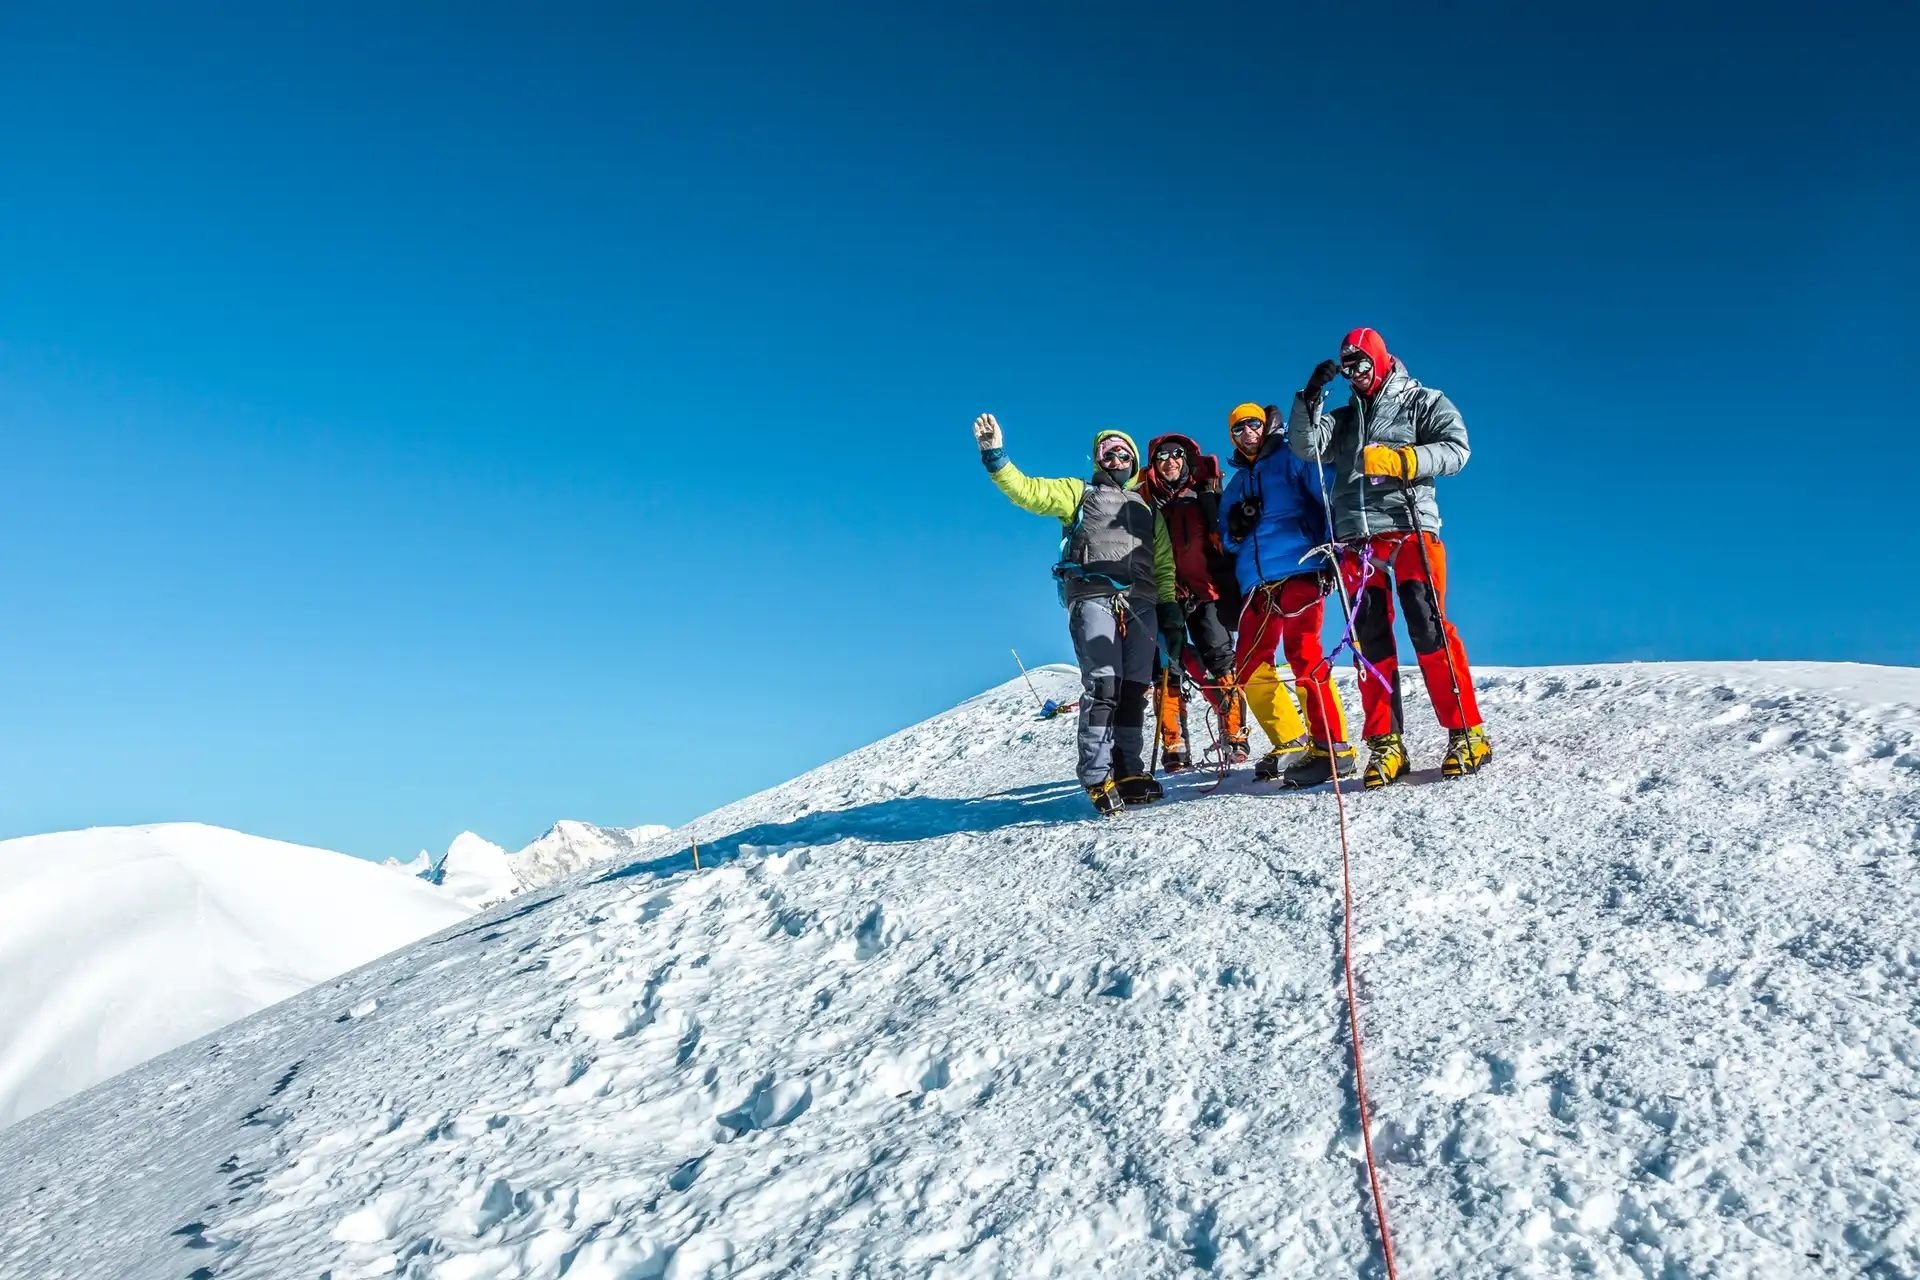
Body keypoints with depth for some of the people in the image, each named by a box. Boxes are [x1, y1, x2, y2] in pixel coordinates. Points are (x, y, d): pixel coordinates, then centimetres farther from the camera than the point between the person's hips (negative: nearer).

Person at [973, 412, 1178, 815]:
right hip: (1093, 597, -4)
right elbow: (1027, 491, 6)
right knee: (1102, 685, -16)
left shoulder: (1148, 511, 29)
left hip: (1141, 603, 4)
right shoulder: (1078, 492, 19)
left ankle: (1128, 772, 2)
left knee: (1134, 690, -1)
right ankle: (1098, 778, -17)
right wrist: (996, 457, -9)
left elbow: (1165, 567, 23)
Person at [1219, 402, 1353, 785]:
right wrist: (1235, 530, 0)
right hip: (1256, 584, 7)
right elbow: (1229, 541, 24)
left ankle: (1331, 746, -13)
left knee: (1303, 655, -17)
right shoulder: (1236, 484, 24)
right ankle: (1292, 745, 12)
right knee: (1250, 666, 2)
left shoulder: (1294, 459, 6)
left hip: (1299, 570, -7)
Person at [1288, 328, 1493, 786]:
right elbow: (1305, 446, 8)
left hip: (1408, 528, -4)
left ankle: (1467, 734, -7)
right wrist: (1311, 398, -3)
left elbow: (1456, 448, -2)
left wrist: (1401, 460, -16)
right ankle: (1386, 744, 3)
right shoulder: (1345, 418, 24)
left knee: (1428, 629, -12)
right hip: (1357, 538, 4)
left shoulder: (1422, 401, 12)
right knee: (1371, 640, 0)